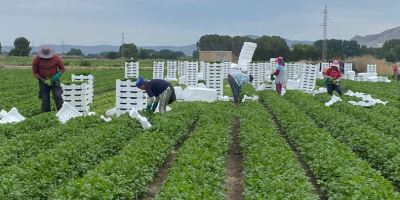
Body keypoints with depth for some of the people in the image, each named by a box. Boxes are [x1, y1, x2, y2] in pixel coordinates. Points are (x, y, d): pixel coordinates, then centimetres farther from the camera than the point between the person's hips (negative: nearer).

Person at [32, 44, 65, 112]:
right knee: (45, 99, 0)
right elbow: (35, 72, -1)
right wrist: (42, 79, -17)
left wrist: (57, 76, -16)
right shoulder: (37, 59, -9)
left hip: (54, 80, -1)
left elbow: (62, 68, 1)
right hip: (43, 81, 1)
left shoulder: (56, 58, -10)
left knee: (58, 96, -13)